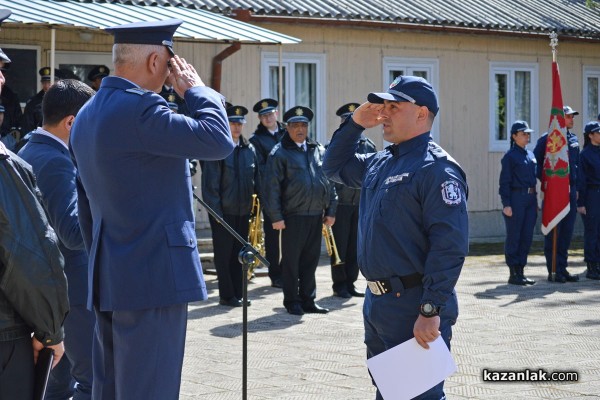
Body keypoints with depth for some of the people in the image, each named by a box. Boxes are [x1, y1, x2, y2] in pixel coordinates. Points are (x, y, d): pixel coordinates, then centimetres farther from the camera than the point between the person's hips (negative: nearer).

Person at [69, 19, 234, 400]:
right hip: (153, 274, -10)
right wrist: (195, 89, -4)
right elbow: (219, 140, -19)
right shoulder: (138, 108, -18)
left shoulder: (86, 115, 15)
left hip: (107, 278, 10)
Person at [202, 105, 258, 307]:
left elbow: (256, 180, 13)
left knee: (239, 253, 12)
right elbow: (210, 183, -12)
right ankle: (227, 296, 9)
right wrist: (216, 211, -15)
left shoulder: (249, 149, 8)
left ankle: (238, 294, 20)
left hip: (243, 211, 6)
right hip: (223, 212, -6)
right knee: (224, 254, 2)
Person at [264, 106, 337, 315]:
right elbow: (272, 186, -7)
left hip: (316, 215, 5)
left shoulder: (319, 151, 13)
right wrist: (276, 217, -11)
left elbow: (329, 182, 15)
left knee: (311, 259, 10)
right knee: (291, 261, 3)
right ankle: (292, 302, 12)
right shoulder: (280, 153, -3)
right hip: (292, 217, -5)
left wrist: (330, 211, 9)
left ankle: (308, 300, 19)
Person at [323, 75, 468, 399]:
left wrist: (431, 311, -26)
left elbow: (449, 245, -22)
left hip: (414, 309, -9)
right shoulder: (380, 163, 13)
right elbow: (334, 167, 31)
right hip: (376, 301, 9)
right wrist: (355, 124, 14)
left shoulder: (436, 168, -15)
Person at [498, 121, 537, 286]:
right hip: (516, 198, -7)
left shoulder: (530, 155, 15)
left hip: (530, 199, 7)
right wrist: (506, 204, -16)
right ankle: (513, 274, 3)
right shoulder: (510, 156, -7)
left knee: (527, 236, 8)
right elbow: (504, 182, -10)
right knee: (514, 236, -1)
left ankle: (520, 272, 15)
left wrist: (535, 200, 15)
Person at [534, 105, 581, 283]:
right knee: (553, 231, -3)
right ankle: (553, 271, 2)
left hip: (570, 191, 6)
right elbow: (535, 162, -3)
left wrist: (576, 188, 14)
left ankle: (562, 268, 14)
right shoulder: (546, 139, -5)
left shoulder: (573, 139, 13)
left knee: (567, 231, 7)